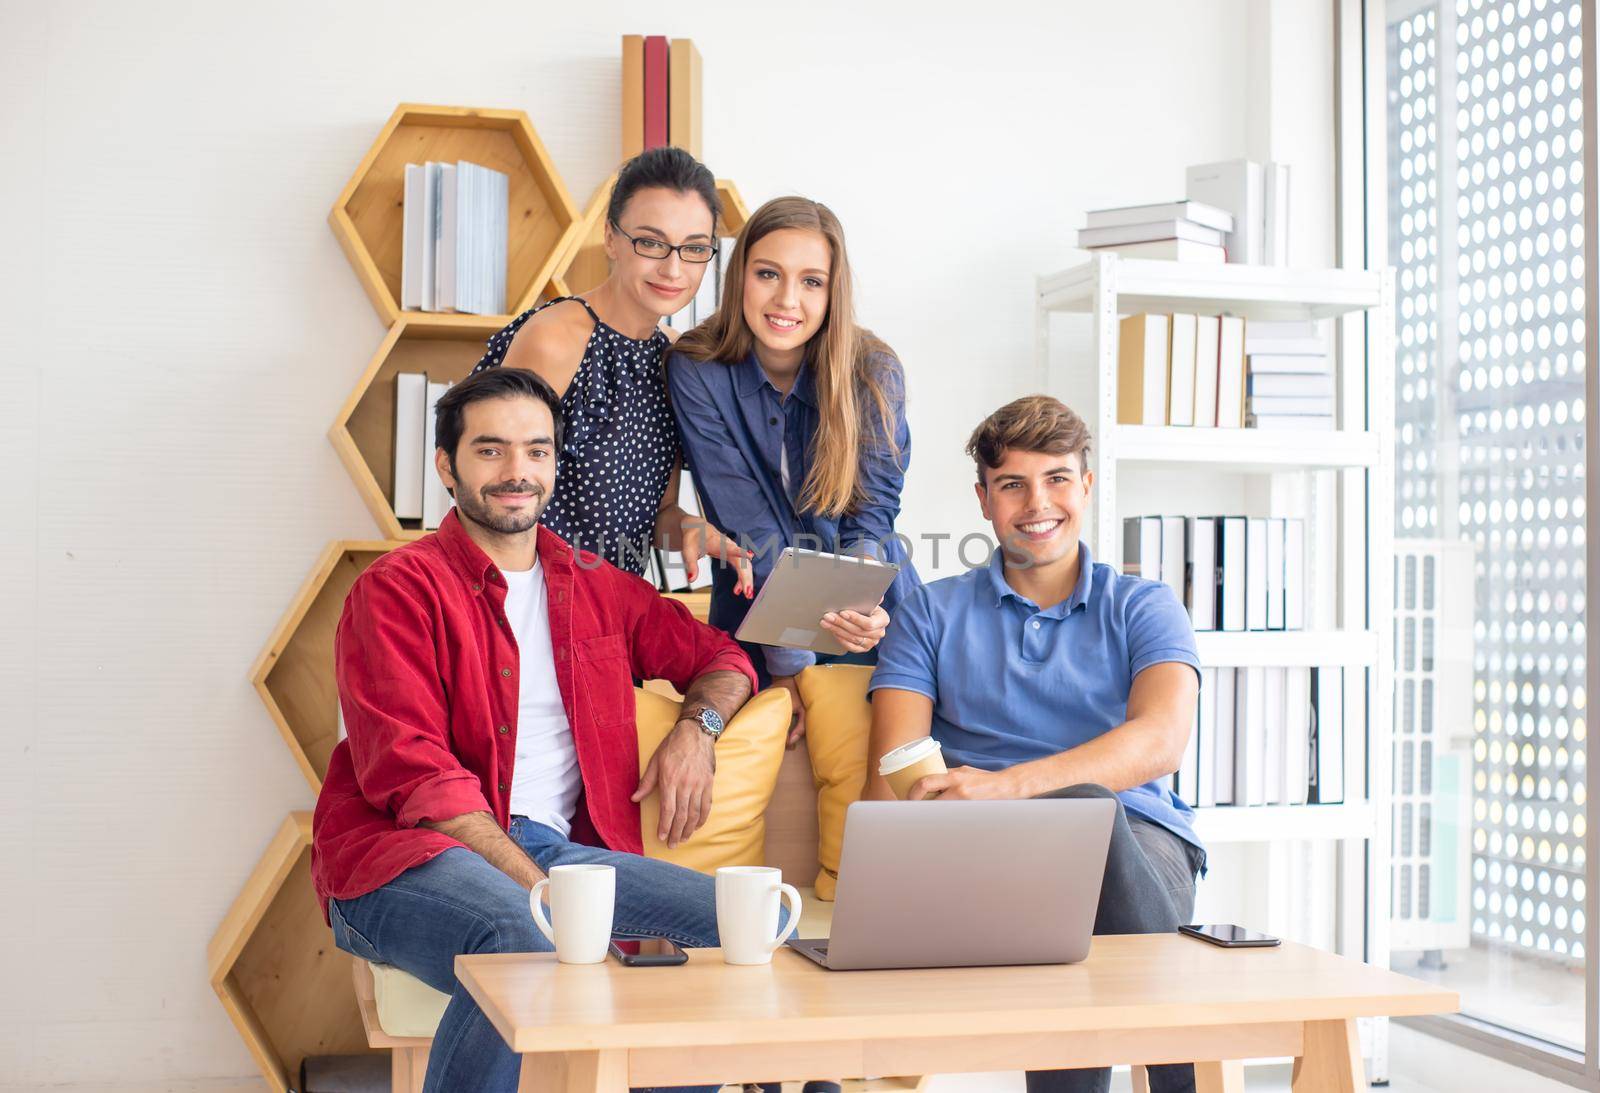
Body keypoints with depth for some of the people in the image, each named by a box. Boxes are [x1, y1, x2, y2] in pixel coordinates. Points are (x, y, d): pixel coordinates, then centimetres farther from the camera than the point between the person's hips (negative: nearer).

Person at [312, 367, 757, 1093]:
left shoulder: (593, 588, 18)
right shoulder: (398, 590, 0)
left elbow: (720, 658, 30)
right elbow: (416, 779, -10)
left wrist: (696, 728, 5)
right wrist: (544, 892, -19)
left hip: (556, 846, 6)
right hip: (408, 859, -5)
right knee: (524, 939, -38)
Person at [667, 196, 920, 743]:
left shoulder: (873, 373, -13)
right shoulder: (697, 370, -16)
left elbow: (871, 513, -12)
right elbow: (747, 525, -19)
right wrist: (788, 662, -24)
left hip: (874, 619, 1)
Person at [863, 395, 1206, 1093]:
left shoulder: (1144, 608, 15)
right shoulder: (932, 614, 19)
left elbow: (1162, 741, -7)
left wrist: (1007, 785, -24)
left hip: (1139, 835, 0)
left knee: (1085, 808, -36)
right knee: (1083, 807, -34)